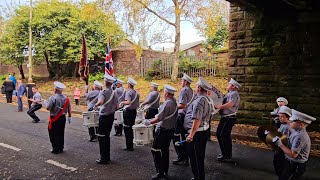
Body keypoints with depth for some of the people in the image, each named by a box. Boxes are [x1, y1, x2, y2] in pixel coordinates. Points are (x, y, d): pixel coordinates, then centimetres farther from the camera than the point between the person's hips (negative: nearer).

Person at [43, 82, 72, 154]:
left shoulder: (53, 98, -17)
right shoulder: (66, 98, 0)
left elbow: (48, 108, -18)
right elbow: (69, 108, 5)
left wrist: (45, 102, 3)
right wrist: (69, 117, 15)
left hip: (54, 119, -5)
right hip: (62, 118, 5)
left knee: (54, 134, 6)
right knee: (61, 134, 15)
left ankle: (56, 149, 9)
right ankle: (61, 148, 24)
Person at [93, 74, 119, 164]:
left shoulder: (103, 92, -15)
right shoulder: (114, 93, 6)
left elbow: (100, 102, -34)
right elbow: (117, 106, 9)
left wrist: (95, 105, -15)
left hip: (104, 116, -7)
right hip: (111, 116, 7)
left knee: (102, 137, 1)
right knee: (107, 136, 17)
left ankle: (103, 158, 6)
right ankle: (107, 156, 26)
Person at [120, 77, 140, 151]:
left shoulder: (128, 92, -14)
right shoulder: (136, 92, 10)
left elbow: (128, 102, -28)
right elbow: (137, 104, 13)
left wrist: (122, 102, -11)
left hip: (128, 111, -8)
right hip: (134, 111, 8)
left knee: (127, 129, -1)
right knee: (131, 128, 16)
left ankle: (129, 146, 3)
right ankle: (131, 145, 24)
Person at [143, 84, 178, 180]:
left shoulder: (167, 103, -21)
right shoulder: (174, 103, 7)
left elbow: (159, 118, -22)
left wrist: (149, 122, -8)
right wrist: (153, 119, 17)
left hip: (163, 130, -9)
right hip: (170, 129, 9)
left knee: (155, 150, -1)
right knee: (165, 150, 18)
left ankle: (160, 172, 3)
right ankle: (165, 171, 27)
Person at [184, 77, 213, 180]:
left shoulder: (199, 100, -20)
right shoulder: (207, 99, 11)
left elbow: (197, 120, -28)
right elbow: (209, 116, 19)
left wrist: (191, 135, -27)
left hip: (196, 133, -10)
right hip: (204, 131, 10)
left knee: (195, 158, 3)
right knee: (199, 157, 21)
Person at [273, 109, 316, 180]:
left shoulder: (299, 136, -30)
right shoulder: (298, 132, -1)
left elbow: (293, 154, -31)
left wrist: (280, 144, -28)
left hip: (295, 165, -9)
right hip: (291, 162, 9)